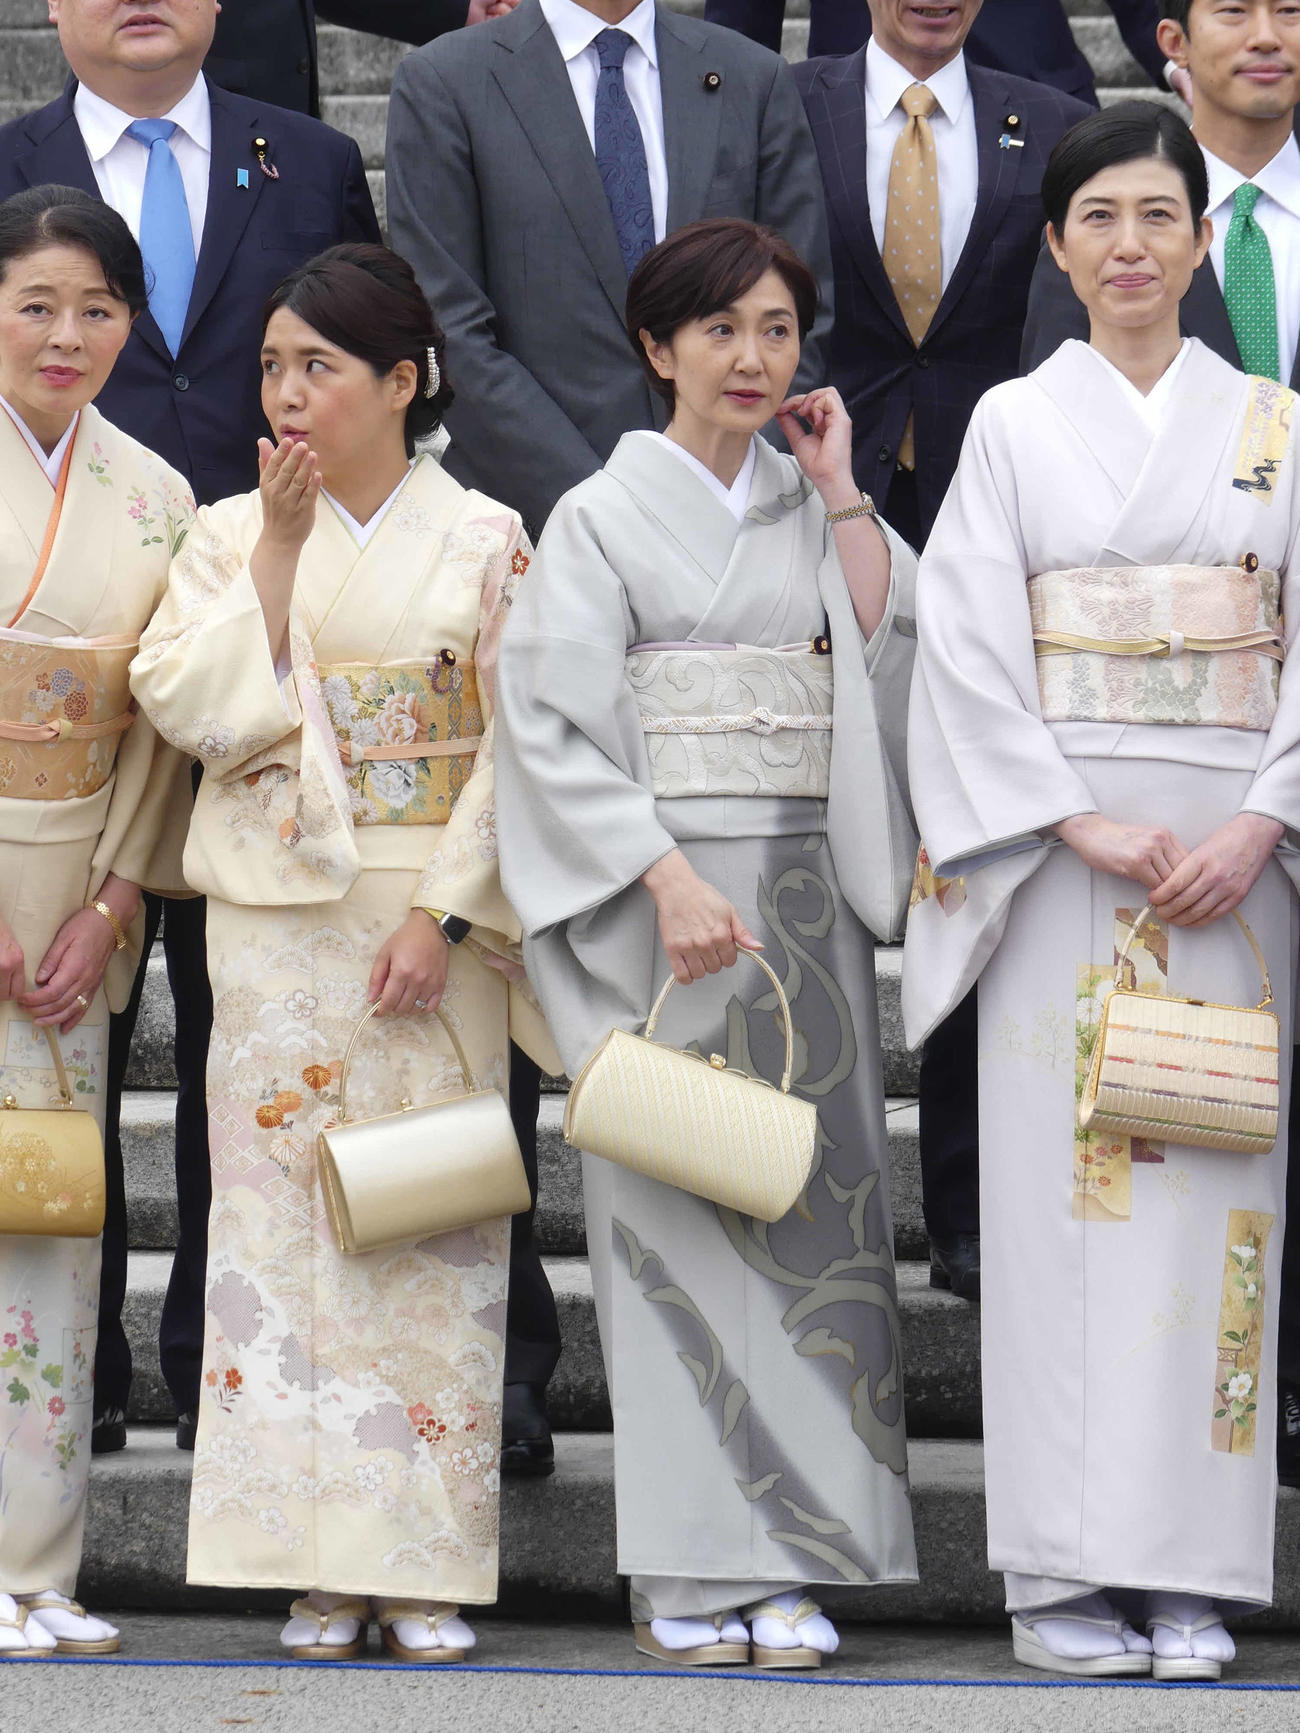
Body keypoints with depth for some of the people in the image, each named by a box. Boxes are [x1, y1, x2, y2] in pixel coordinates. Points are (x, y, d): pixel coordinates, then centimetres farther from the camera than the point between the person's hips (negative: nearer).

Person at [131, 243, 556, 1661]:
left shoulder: (483, 541, 3)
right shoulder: (228, 534, 8)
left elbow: (516, 745, -2)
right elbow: (190, 704, -6)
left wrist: (444, 910, -11)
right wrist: (280, 546, -9)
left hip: (434, 922, -1)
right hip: (277, 919, 1)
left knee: (432, 1216, -2)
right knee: (287, 1210, -1)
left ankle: (425, 1562, 4)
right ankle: (321, 1569, 4)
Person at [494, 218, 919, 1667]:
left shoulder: (814, 512, 14)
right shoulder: (605, 515, 1)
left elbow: (892, 665, 1)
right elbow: (558, 724, -9)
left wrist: (840, 494, -1)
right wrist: (669, 880, -19)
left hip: (805, 904, 4)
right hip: (659, 901, -4)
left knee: (801, 1202, 1)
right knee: (672, 1207, -5)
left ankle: (786, 1559, 4)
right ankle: (686, 1570, -1)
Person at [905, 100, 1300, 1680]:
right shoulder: (1012, 424, 7)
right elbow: (965, 645, -2)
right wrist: (1082, 825, -12)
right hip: (1056, 853, -1)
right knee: (1059, 1183, -4)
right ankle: (1064, 1570, 0)